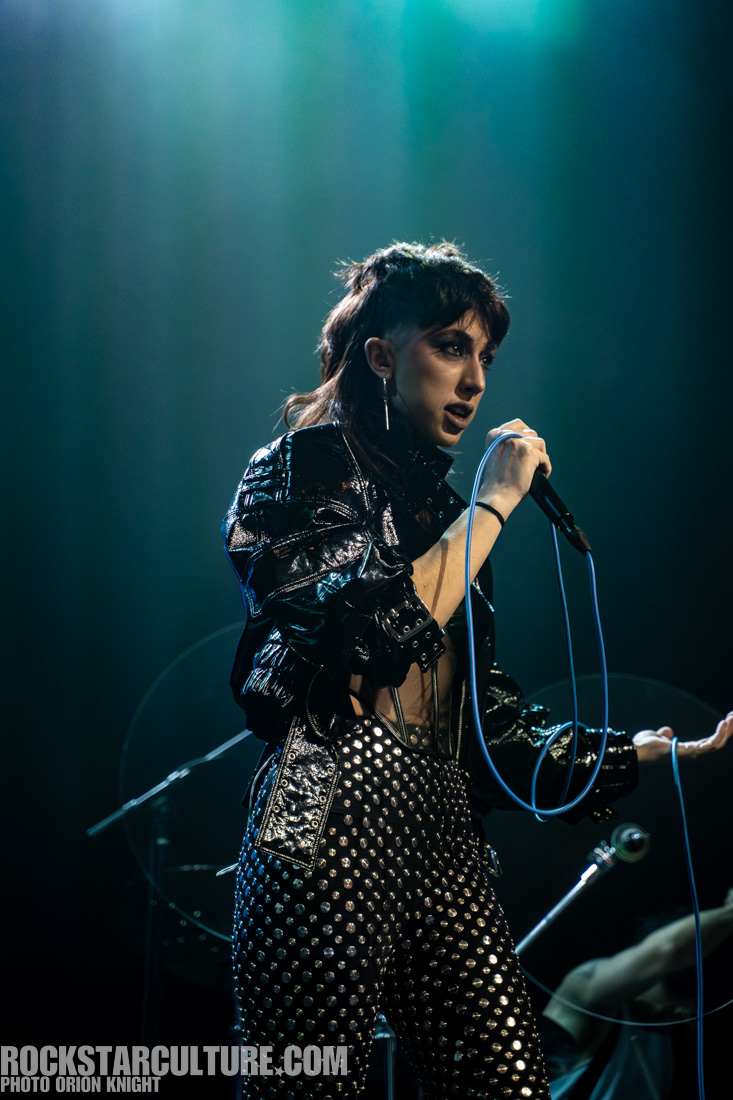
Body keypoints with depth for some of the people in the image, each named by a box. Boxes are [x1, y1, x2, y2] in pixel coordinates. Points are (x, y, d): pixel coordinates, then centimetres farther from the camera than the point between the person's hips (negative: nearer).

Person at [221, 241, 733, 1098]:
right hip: (333, 827, -7)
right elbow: (383, 629, -17)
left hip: (445, 836, 7)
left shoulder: (436, 506, 23)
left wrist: (640, 751, 13)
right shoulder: (303, 467, 2)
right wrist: (493, 503, -6)